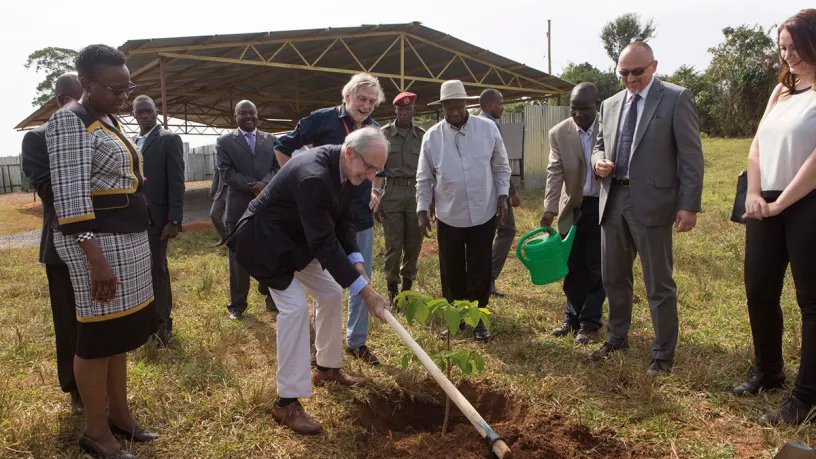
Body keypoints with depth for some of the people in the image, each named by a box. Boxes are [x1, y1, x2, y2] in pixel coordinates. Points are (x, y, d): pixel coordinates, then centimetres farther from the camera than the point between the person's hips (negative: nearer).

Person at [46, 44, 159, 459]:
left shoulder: (109, 121, 15)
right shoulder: (71, 121, -13)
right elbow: (70, 195, -20)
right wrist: (96, 259, -25)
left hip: (127, 238, 9)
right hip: (98, 241, -9)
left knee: (119, 329, 15)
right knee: (99, 333, 0)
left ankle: (119, 413, 29)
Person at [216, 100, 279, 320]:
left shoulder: (272, 140, 12)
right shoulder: (224, 142, 4)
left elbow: (279, 167, 3)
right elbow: (226, 172, -6)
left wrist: (265, 183, -16)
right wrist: (253, 187, -15)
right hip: (239, 207, -2)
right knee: (238, 257, 5)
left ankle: (271, 296, 25)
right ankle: (237, 304, 15)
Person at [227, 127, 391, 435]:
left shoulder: (345, 169, -9)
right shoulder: (313, 176, -37)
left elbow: (343, 219, 1)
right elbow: (325, 243, -37)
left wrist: (357, 263, -14)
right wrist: (366, 292, -34)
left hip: (299, 237, 9)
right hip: (267, 239, -9)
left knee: (331, 294, 12)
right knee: (295, 306, -19)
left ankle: (328, 367, 32)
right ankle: (287, 401, -8)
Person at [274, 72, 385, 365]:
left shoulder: (375, 130, 6)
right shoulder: (323, 119, -8)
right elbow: (282, 148, -2)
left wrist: (375, 193, 12)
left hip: (362, 217, 5)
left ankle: (357, 342, 26)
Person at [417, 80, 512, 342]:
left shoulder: (488, 128, -4)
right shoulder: (432, 136, -4)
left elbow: (501, 167, 5)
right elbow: (424, 178, 3)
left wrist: (502, 195, -4)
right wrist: (422, 210, 0)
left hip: (483, 215, 0)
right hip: (449, 217, 1)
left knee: (480, 270, 5)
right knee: (451, 271, 11)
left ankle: (477, 318, 22)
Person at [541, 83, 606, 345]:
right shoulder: (559, 133, -5)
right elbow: (555, 172, -8)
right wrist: (550, 208, -19)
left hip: (603, 207, -2)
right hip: (572, 208, 2)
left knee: (597, 267, 6)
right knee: (573, 266, 12)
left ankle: (590, 321, 18)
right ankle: (572, 316, 27)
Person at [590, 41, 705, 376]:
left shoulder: (677, 98, -4)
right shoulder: (609, 105, 12)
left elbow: (691, 155, -7)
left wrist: (689, 205, -13)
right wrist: (598, 161, -3)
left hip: (652, 203, -5)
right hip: (613, 201, 6)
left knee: (659, 284, 4)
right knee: (613, 278, 17)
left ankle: (663, 355, 19)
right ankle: (617, 338, 36)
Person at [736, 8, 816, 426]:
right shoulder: (782, 90, 15)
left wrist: (781, 202, -13)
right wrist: (754, 195, -3)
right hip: (766, 206, 7)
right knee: (759, 291, 12)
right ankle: (768, 372, 30)